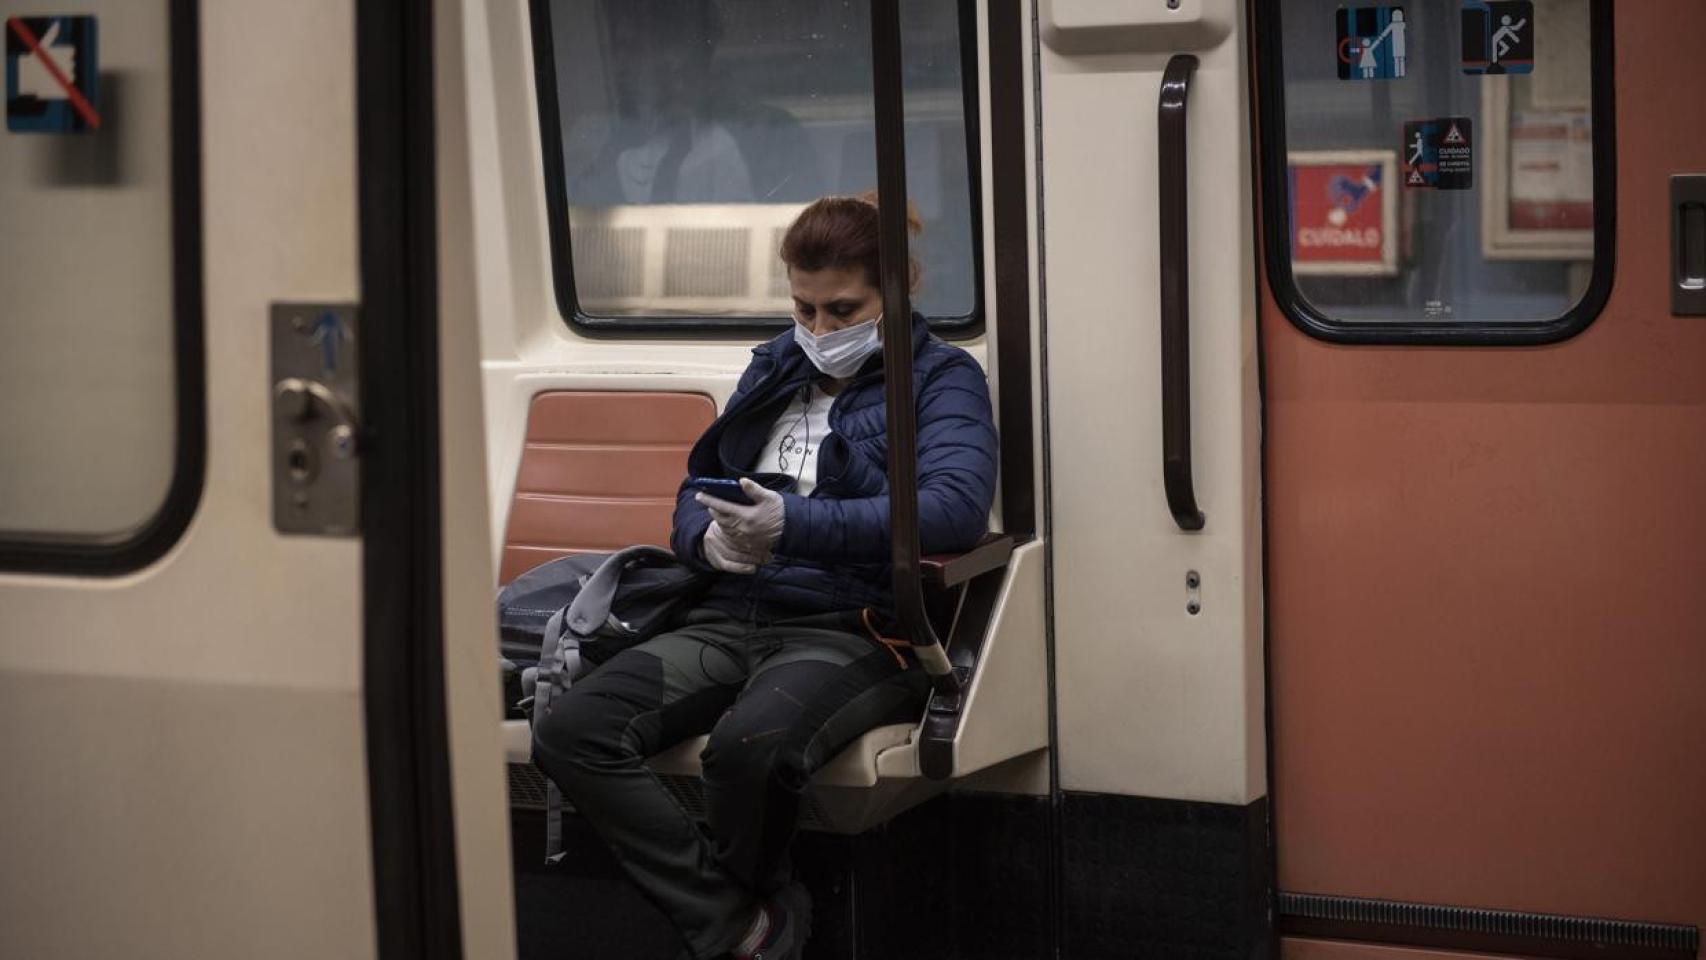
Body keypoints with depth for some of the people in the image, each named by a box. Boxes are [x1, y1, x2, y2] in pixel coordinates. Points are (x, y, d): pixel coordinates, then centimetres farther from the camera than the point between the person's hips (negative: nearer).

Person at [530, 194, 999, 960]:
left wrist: (794, 524, -27)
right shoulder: (775, 370, 22)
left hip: (855, 631, -6)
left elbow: (956, 508, -16)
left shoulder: (942, 379, 3)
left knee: (749, 741, -39)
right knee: (570, 733, -21)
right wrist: (709, 537, 0)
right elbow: (696, 488, 27)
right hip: (733, 621, 6)